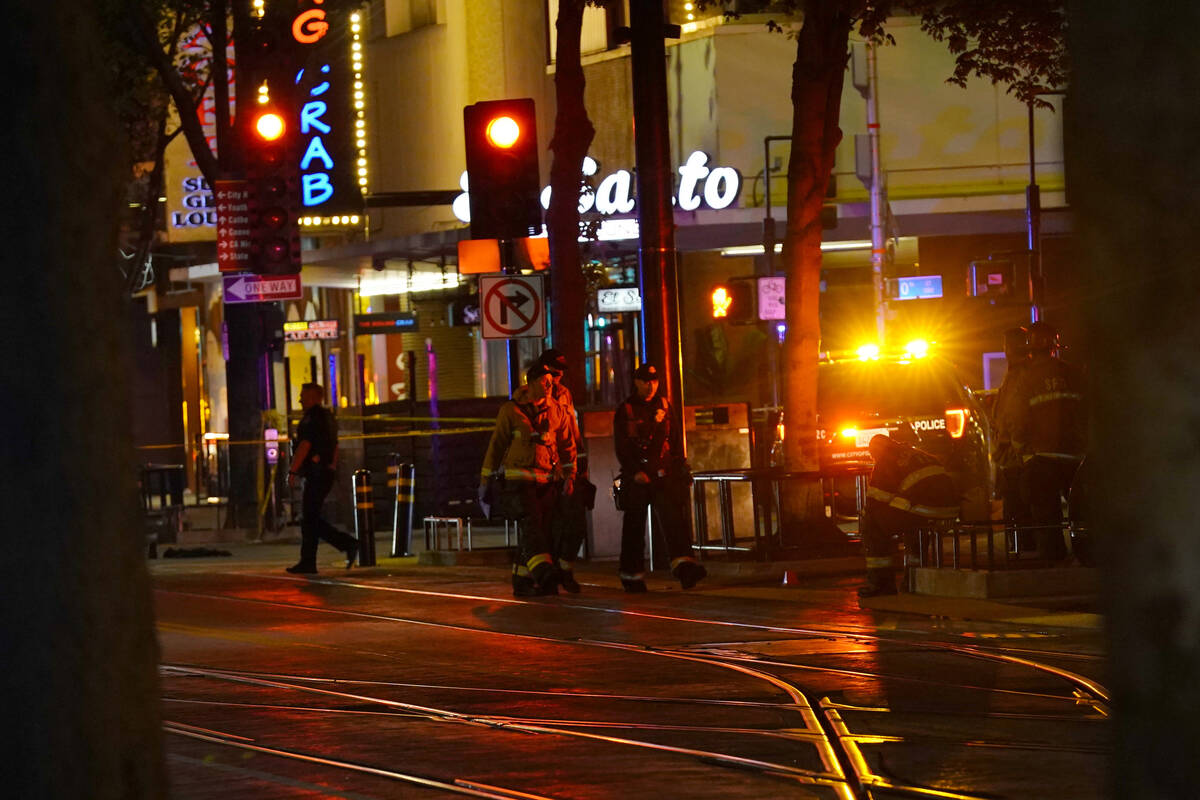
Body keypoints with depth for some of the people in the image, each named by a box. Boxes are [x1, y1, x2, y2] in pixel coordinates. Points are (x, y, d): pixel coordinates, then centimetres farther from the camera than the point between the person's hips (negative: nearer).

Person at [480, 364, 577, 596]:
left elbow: (567, 446, 14)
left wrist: (569, 476, 3)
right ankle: (544, 572, -37)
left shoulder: (556, 411, 11)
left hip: (547, 481, 4)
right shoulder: (511, 410, 0)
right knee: (530, 524, -21)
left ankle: (522, 582, 11)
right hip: (518, 479, -4)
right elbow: (496, 444, 4)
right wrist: (485, 479, 5)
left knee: (540, 529, 3)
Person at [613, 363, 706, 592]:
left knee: (674, 518, -14)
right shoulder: (625, 411, 1)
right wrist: (635, 472, -16)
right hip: (637, 478, -2)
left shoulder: (664, 406, 13)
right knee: (634, 527, 4)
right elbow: (621, 447, -5)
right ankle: (632, 576, 14)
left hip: (664, 475, 2)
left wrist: (680, 467, 12)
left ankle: (683, 565, -27)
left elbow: (675, 439, 18)